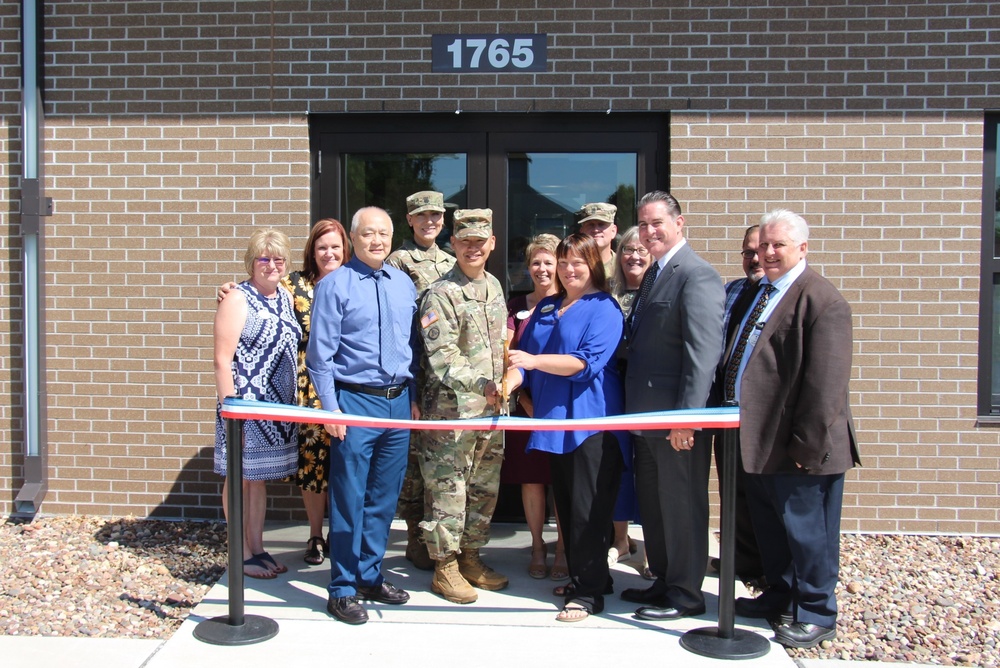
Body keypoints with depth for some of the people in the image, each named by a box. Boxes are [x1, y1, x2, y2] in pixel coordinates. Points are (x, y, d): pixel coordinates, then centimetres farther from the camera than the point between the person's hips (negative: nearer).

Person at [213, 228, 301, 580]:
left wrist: (292, 403, 13)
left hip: (279, 406, 7)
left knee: (260, 478, 15)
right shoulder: (238, 300, -10)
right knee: (240, 478, 5)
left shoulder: (286, 297, 11)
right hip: (246, 406, -7)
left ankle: (258, 549, 25)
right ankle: (242, 554, 16)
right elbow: (223, 360, -13)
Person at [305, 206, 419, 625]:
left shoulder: (404, 284, 11)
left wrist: (413, 399, 11)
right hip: (356, 402, -5)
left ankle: (370, 577, 26)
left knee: (384, 498, 12)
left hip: (398, 401, 5)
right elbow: (320, 354, -6)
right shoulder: (334, 285, -4)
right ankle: (343, 590, 13)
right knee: (350, 500, 1)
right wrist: (331, 408, -11)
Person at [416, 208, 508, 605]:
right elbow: (441, 356, -17)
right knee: (448, 487, 0)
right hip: (452, 407, -7)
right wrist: (480, 386, -24)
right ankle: (445, 567, 12)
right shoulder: (441, 294, -10)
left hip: (491, 408, 7)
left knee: (485, 486, 14)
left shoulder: (494, 286, 13)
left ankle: (470, 557, 28)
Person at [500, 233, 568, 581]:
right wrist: (523, 398, -7)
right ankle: (537, 547, 20)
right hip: (526, 403, 2)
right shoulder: (517, 306, 7)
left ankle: (562, 549, 15)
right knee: (531, 477, 7)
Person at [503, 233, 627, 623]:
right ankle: (580, 576, 26)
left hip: (590, 421, -7)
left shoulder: (604, 308, -4)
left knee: (587, 510, -4)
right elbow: (526, 357, 16)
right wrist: (508, 384, -5)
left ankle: (589, 592, 4)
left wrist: (534, 360, -23)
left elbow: (587, 361, -15)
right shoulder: (545, 308, 17)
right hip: (555, 420, 7)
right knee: (564, 504, 12)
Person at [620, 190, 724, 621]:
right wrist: (634, 409, 14)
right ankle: (663, 581, 32)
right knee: (652, 502, 18)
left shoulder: (697, 276, -14)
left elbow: (703, 353, -22)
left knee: (681, 504, 3)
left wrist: (687, 416, -25)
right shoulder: (652, 276, 16)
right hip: (646, 415, 9)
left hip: (678, 417, -9)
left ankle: (686, 593, 17)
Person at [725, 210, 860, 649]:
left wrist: (807, 445, -21)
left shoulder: (822, 300, -16)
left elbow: (826, 383, -20)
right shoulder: (756, 295, 12)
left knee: (806, 530, 5)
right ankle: (782, 597, 37)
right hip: (759, 440, 9)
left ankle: (816, 614, 21)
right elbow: (737, 360, 19)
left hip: (797, 447, -9)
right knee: (769, 527, 20)